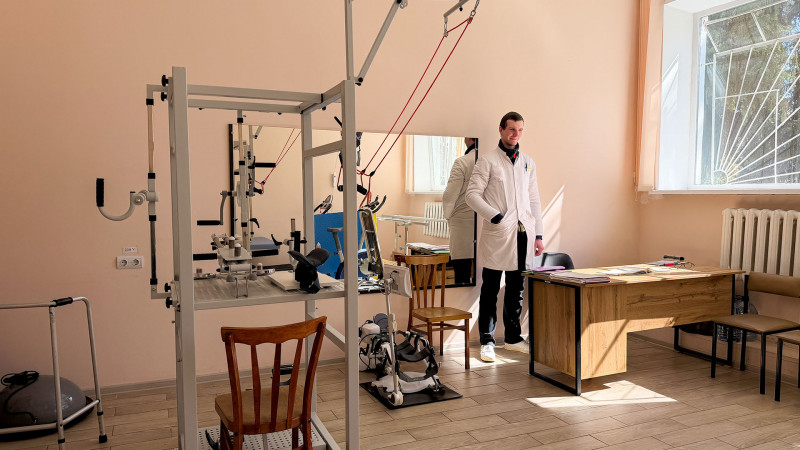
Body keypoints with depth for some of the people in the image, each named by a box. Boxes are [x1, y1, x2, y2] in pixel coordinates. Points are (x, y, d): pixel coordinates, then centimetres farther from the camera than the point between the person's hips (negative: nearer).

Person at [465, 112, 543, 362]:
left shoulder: (528, 163, 16)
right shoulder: (487, 161, 0)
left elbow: (534, 200, 18)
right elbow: (472, 194, -6)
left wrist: (538, 235, 13)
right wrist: (495, 216, -16)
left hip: (522, 234, 5)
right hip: (497, 234, -5)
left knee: (516, 290, 12)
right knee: (490, 290, 1)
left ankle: (513, 337, 25)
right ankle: (487, 341, 10)